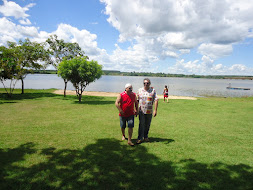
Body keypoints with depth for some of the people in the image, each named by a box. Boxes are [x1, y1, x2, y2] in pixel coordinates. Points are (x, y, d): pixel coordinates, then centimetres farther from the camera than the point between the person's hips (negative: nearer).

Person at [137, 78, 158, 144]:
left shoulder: (153, 90, -2)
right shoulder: (140, 90, 3)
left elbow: (156, 100, -6)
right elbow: (137, 100, 7)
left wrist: (155, 110, -13)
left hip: (149, 111, 0)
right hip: (141, 111, 0)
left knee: (147, 125, 11)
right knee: (141, 124, -3)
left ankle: (146, 137, 29)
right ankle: (140, 138, 5)